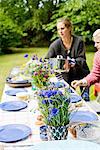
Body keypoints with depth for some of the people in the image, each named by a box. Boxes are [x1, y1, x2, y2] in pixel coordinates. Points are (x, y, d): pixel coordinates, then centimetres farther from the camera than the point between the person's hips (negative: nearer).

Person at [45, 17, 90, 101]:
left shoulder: (79, 41, -8)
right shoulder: (55, 44, -7)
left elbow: (82, 59, -10)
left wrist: (71, 62, -29)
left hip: (80, 75, -1)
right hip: (65, 77, 1)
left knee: (85, 98, -1)